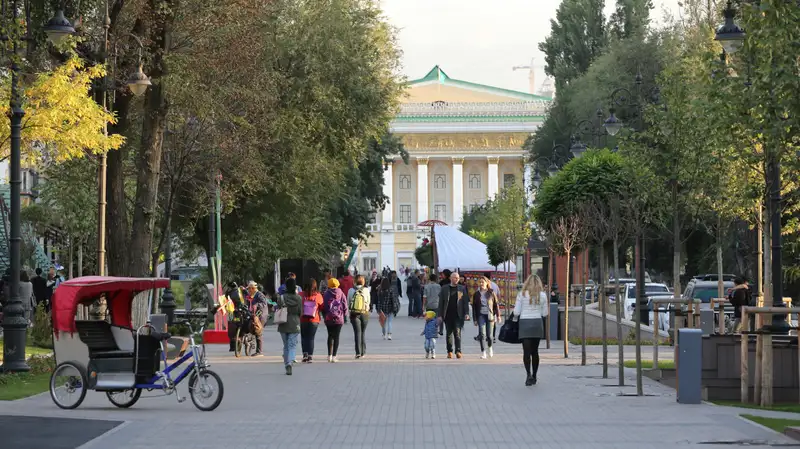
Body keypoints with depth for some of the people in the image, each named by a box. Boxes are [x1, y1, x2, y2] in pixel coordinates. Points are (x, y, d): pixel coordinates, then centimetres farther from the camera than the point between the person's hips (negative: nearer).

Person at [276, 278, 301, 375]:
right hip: (294, 324, -1)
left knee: (286, 346, 14)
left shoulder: (281, 298, -6)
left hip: (283, 325, 1)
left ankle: (286, 365, 16)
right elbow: (300, 312, -1)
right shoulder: (298, 298, -7)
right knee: (292, 345, 0)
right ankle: (289, 363, -22)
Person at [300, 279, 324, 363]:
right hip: (314, 321, 0)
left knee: (304, 337, 12)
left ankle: (305, 354, -2)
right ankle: (310, 356, 1)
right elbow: (322, 307, 1)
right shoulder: (318, 296, -7)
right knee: (311, 338, 7)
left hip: (302, 320, 0)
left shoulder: (301, 295, -7)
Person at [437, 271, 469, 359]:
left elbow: (466, 301, 6)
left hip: (458, 315, -1)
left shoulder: (462, 288, 6)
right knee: (449, 333, 6)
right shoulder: (444, 289, 6)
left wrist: (466, 313, -5)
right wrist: (440, 315, 0)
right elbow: (441, 302, 6)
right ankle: (449, 352, 14)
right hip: (448, 315, 1)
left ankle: (458, 351, -12)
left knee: (457, 333, -9)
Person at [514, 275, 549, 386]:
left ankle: (529, 375, -21)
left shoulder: (522, 294, -4)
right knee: (535, 351, 13)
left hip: (524, 323, -2)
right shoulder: (542, 295, 2)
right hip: (538, 323, 2)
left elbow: (516, 312, -4)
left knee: (526, 351, -5)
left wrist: (515, 320, 13)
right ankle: (534, 376, 20)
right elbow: (544, 313, 4)